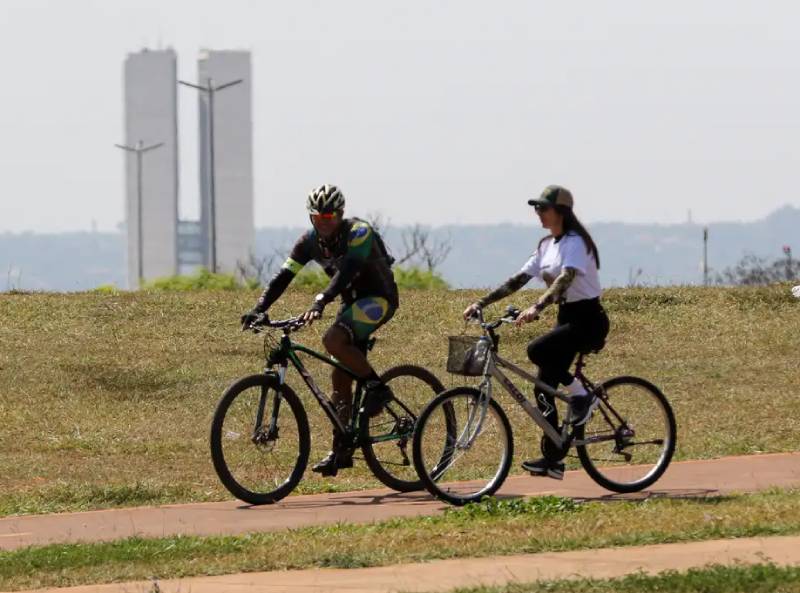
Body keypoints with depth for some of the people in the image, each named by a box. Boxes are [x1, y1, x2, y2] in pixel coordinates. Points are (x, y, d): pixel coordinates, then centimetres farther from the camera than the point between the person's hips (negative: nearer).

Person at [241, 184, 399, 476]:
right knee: (341, 377, 3)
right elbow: (283, 276, -9)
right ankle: (341, 450, 8)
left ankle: (376, 386, -14)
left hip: (379, 298, -7)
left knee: (333, 340, -31)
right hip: (352, 302, 7)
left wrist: (320, 302, -52)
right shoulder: (310, 242, -4)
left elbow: (347, 270, -38)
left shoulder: (359, 233, -23)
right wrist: (258, 309, -24)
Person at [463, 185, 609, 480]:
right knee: (544, 388, 3)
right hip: (566, 318, 9)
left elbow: (565, 279, -32)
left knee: (537, 350, -31)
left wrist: (537, 307, -45)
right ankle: (553, 459, 9)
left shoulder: (575, 242, -15)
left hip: (588, 320, -9)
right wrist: (481, 303, 1)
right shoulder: (547, 245, 11)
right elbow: (517, 280, 10)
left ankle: (582, 395, -13)